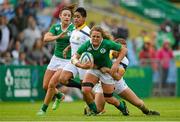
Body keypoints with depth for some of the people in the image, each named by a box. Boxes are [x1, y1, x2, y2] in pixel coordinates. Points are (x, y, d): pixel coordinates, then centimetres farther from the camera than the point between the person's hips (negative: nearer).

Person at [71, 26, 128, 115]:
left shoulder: (107, 44, -27)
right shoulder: (86, 45, -22)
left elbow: (124, 50, -17)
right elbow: (74, 58, -21)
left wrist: (116, 63, -26)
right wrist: (81, 65, -42)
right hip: (93, 69, 2)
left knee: (108, 98, 4)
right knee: (85, 90, -22)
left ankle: (122, 106, 39)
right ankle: (94, 110, 6)